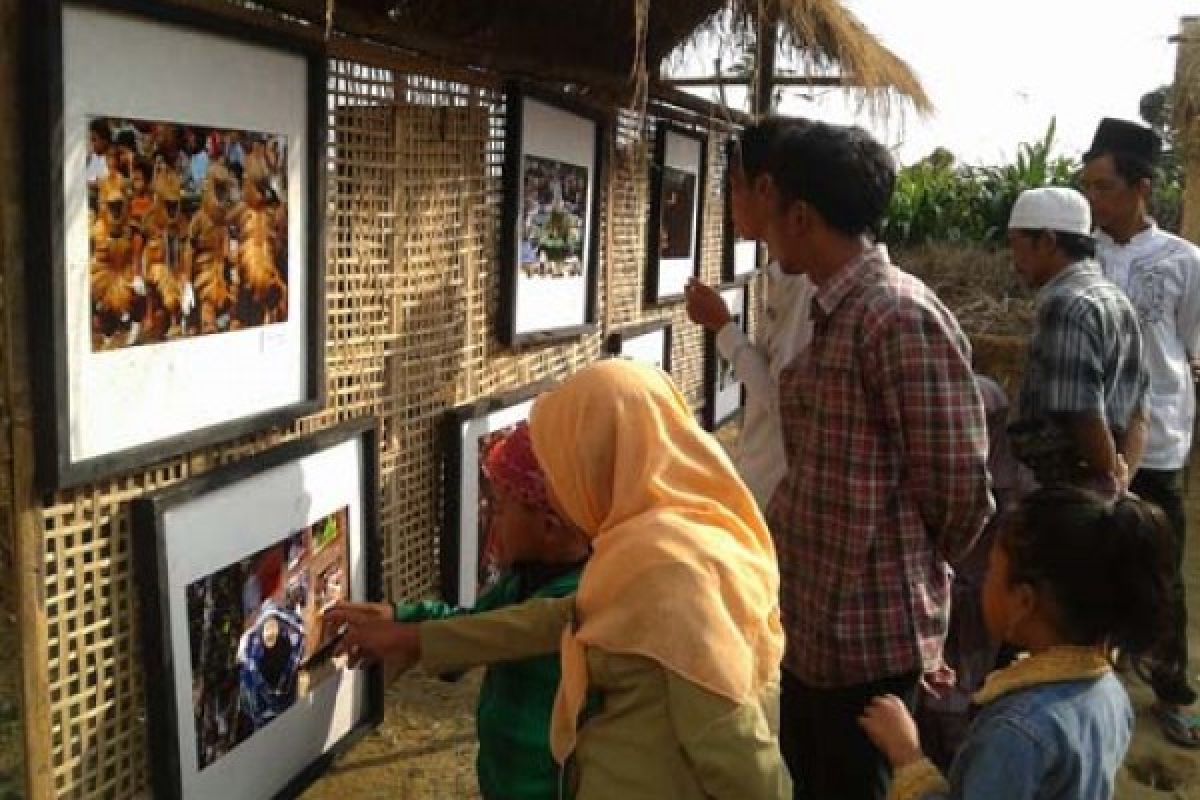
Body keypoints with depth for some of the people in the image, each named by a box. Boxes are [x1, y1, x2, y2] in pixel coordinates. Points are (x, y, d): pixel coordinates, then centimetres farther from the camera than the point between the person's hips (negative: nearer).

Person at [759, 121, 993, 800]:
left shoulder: (902, 316, -21)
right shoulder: (835, 313, 9)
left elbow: (960, 488, -18)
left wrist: (918, 572, -3)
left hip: (870, 634, -9)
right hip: (812, 623, 9)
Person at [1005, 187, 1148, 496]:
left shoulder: (1066, 304, -19)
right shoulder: (1116, 300, 13)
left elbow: (1082, 413, -24)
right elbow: (1136, 412, 14)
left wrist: (1110, 478, -8)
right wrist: (1121, 480, 6)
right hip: (1101, 493, 9)